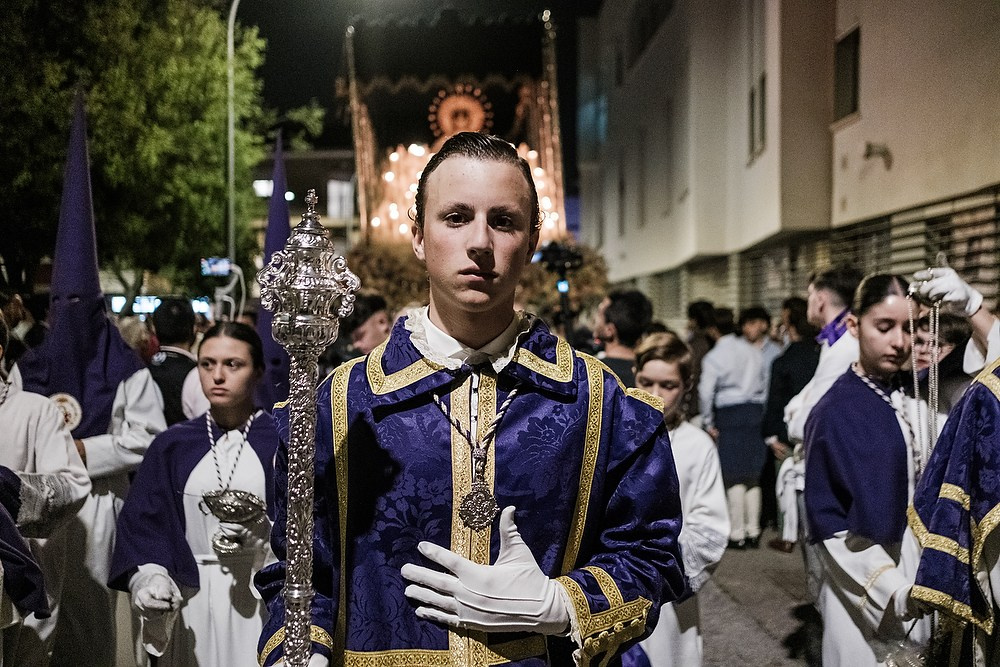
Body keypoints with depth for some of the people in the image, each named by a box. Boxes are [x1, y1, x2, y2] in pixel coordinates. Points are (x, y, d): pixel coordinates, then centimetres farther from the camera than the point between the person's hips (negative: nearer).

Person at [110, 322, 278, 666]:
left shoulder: (282, 442, 0)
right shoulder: (172, 446, 7)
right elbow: (141, 521, 2)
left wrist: (264, 532, -22)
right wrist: (148, 576, -15)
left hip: (265, 598, -2)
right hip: (190, 601, 2)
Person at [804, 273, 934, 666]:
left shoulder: (911, 403, 3)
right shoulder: (834, 412, -14)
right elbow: (828, 524, -14)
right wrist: (890, 589, -22)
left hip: (915, 578, 5)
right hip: (863, 587, -5)